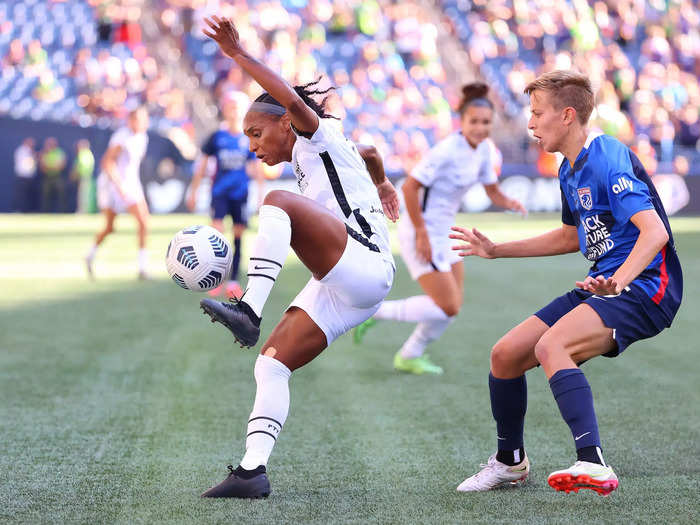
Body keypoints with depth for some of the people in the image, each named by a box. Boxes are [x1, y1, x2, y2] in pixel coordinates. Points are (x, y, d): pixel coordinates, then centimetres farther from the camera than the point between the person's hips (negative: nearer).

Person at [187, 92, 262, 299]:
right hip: (219, 192, -1)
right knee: (217, 230, -15)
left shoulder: (249, 138, 4)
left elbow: (256, 168, 11)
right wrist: (193, 191, 9)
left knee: (238, 236, 3)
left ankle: (233, 282, 11)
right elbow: (202, 165, 10)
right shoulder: (217, 137, 2)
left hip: (240, 194, 1)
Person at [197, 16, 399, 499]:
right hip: (342, 289, 10)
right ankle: (253, 470, -9)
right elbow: (370, 154, 50)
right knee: (271, 364, -1)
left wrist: (239, 55, -22)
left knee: (277, 202, -26)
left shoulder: (320, 137, 5)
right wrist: (380, 183, 72)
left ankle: (249, 311, -39)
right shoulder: (311, 162, 29)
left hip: (364, 266, -10)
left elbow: (292, 100, -19)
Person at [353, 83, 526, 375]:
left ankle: (409, 356, 27)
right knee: (448, 307, -10)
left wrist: (510, 203, -11)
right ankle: (375, 311, 1)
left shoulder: (483, 148, 3)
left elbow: (493, 192, 12)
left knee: (452, 306, 10)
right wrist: (422, 235, -22)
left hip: (441, 235, 9)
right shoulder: (447, 150, -23)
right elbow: (409, 187, -23)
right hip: (420, 234, -9)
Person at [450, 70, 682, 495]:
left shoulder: (608, 159, -17)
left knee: (551, 346, -33)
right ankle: (510, 461, 27)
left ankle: (593, 465, -39)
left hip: (644, 287, -10)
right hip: (603, 286, 10)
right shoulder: (570, 171, 13)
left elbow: (655, 232, -27)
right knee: (506, 355, 5)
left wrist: (617, 282, -42)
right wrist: (496, 250, 29)